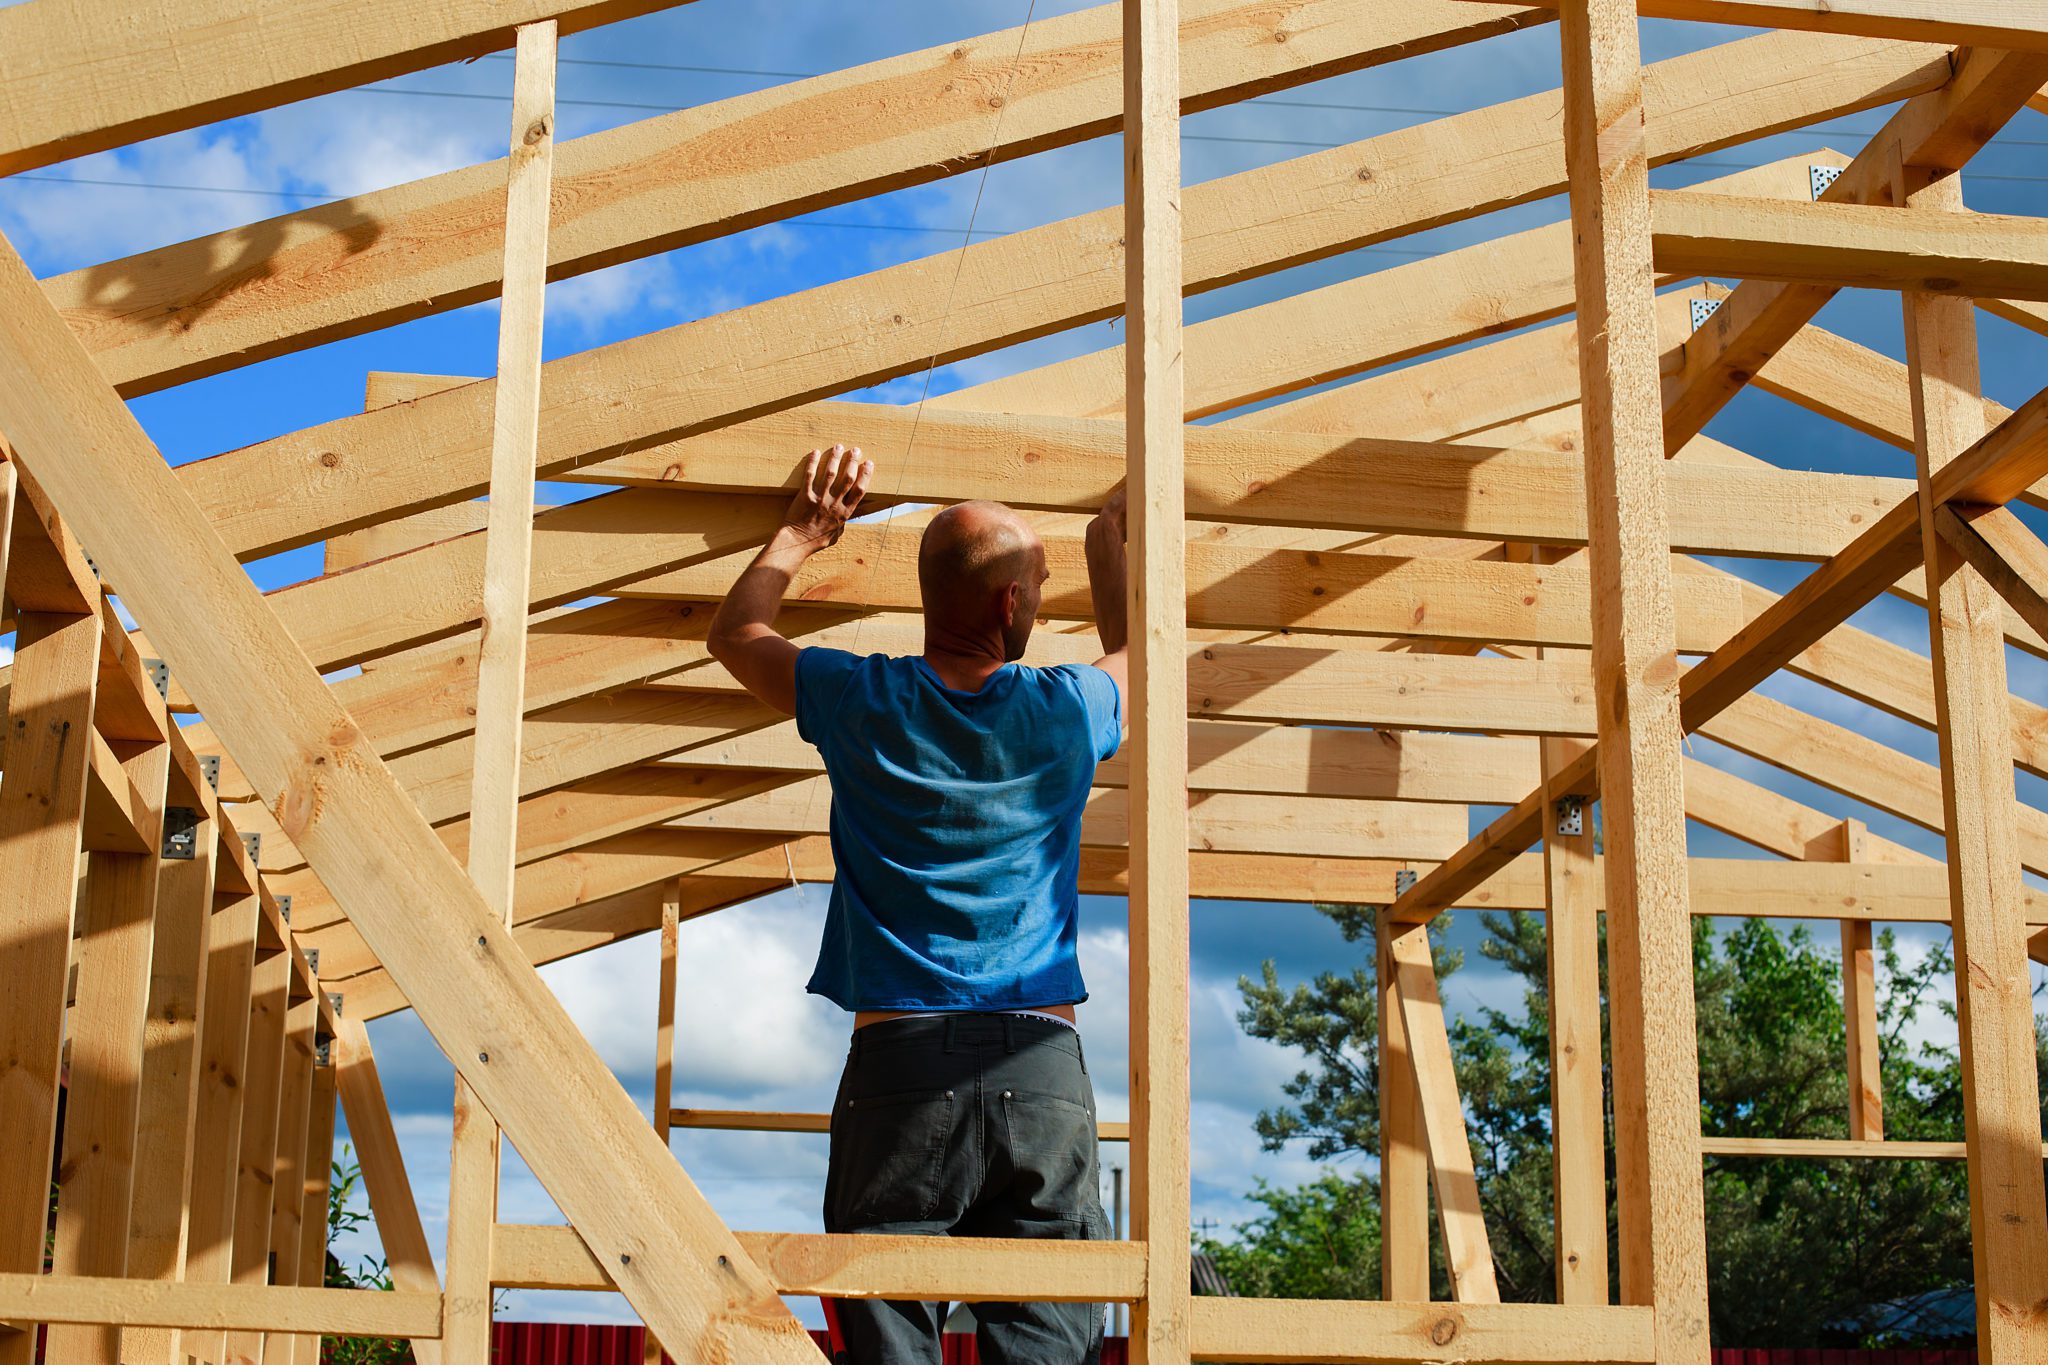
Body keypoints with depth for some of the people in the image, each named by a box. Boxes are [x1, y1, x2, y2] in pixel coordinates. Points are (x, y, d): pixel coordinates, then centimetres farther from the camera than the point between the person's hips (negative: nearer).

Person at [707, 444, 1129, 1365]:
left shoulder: (864, 703, 2)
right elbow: (1133, 658, 29)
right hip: (1043, 1066, 0)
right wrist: (1108, 550, 42)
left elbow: (735, 632, 23)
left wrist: (803, 534, 33)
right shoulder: (1064, 712, 2)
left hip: (900, 1059, 0)